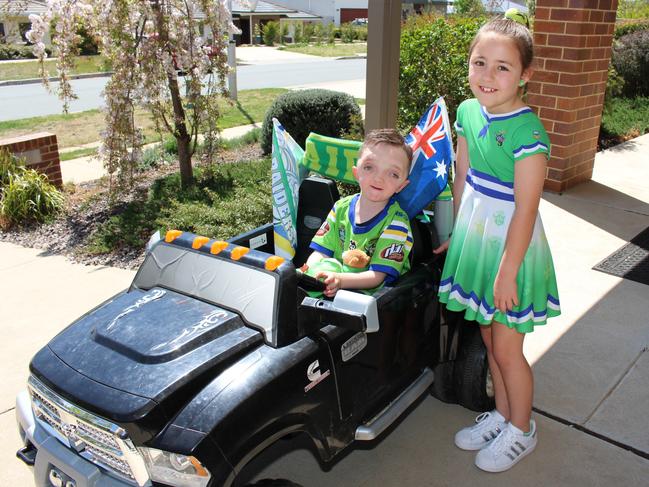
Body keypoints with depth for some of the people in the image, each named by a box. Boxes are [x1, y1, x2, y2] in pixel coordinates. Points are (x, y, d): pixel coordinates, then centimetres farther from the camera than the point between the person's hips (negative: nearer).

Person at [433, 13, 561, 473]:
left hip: (511, 245, -7)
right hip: (475, 237, 7)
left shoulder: (527, 132, -22)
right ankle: (502, 414, 40)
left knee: (507, 349, 7)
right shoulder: (469, 112, 0)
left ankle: (521, 430, 31)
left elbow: (525, 211, -21)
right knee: (489, 337, 19)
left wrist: (508, 271, -20)